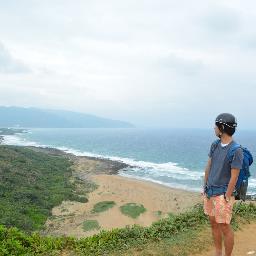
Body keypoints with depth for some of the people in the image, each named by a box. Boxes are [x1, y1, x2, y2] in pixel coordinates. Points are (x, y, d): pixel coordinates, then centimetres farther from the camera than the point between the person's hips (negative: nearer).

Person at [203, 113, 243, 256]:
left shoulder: (236, 150, -17)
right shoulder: (215, 145, 4)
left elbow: (234, 177, -16)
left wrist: (226, 198, -14)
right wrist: (205, 187, 12)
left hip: (223, 194, -7)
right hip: (210, 191, 7)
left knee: (225, 228, 3)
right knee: (214, 224, 17)